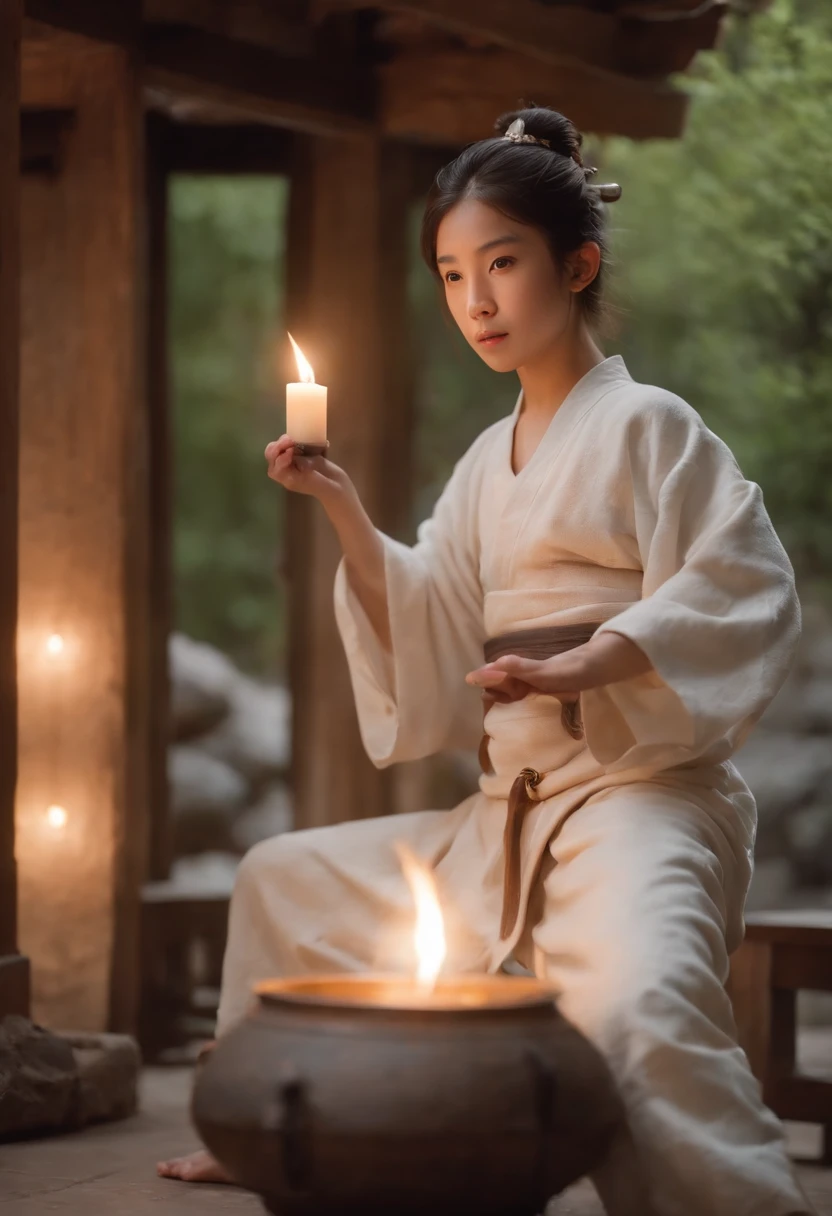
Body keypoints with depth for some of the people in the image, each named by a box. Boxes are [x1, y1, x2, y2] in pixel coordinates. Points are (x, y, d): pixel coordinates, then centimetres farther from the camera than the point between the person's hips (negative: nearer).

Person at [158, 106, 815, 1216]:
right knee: (284, 880, 21)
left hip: (638, 794, -9)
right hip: (509, 811, 9)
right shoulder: (490, 462, 19)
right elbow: (431, 642, 15)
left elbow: (744, 593, -13)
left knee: (636, 1005, -40)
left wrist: (582, 666, -26)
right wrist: (344, 511, 3)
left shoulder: (645, 425, -3)